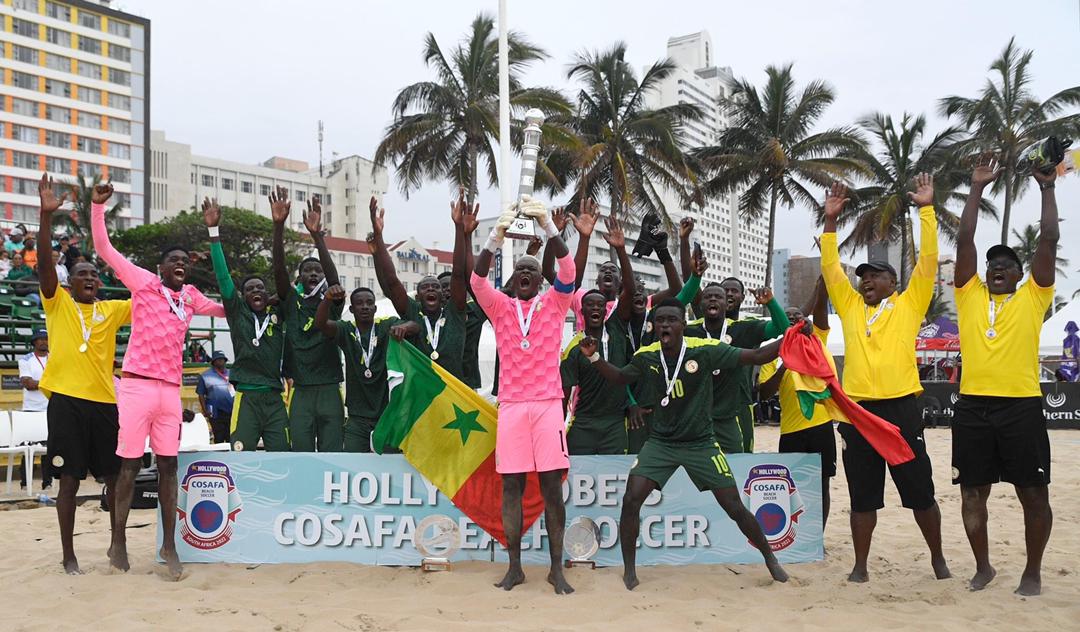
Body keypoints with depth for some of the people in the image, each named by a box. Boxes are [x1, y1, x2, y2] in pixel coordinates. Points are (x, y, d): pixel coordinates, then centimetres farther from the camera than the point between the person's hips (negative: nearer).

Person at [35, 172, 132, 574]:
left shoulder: (112, 310, 12)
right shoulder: (57, 303, 4)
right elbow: (44, 263, -10)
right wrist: (46, 214, -21)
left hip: (106, 401, 3)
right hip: (67, 400, -3)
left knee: (114, 476, 8)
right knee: (69, 479, 2)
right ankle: (69, 555, 13)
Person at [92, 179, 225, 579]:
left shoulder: (191, 296, 14)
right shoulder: (144, 283, 1)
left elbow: (223, 309, 30)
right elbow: (104, 249, -4)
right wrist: (98, 206, -12)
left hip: (171, 389, 4)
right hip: (138, 385, -4)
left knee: (169, 466, 5)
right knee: (129, 465, 2)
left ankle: (169, 545, 11)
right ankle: (118, 541, 15)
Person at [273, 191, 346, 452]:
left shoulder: (331, 303, 6)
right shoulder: (291, 302, 8)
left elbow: (333, 276, -13)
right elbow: (279, 270, -6)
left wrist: (317, 235, -27)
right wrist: (278, 226, -20)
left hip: (330, 389, 0)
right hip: (300, 391, 0)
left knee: (332, 454, 1)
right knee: (301, 456, 2)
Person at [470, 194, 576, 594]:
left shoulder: (554, 303, 7)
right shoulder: (500, 306, 9)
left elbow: (568, 269, -10)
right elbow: (477, 279, -9)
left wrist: (547, 224, -24)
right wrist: (497, 235, -25)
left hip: (548, 404, -1)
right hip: (511, 405, 1)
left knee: (552, 486, -1)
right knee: (511, 485, 2)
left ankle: (557, 569, 7)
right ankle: (515, 567, 12)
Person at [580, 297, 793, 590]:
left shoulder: (704, 350, -16)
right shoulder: (646, 356, -6)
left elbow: (757, 356, -13)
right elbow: (619, 377, 13)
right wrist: (594, 357, -2)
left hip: (701, 442, -2)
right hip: (660, 442, 2)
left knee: (734, 506, 1)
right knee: (631, 499, -13)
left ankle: (769, 557, 27)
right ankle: (629, 569, 6)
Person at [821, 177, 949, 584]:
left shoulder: (909, 305, 7)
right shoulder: (851, 308, 13)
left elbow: (928, 260, 0)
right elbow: (831, 268, 10)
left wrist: (926, 210, -3)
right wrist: (831, 220, 4)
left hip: (900, 409, -2)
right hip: (857, 411, 2)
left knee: (920, 492, 8)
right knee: (862, 496, 9)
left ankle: (938, 558, 27)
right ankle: (860, 565, 18)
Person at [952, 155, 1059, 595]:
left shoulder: (1033, 298, 7)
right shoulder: (970, 296, 10)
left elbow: (1049, 240, 2)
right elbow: (964, 242, 6)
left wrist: (1047, 187, 6)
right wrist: (977, 188, 5)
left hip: (1021, 406, -2)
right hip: (972, 406, 2)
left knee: (1033, 493, 5)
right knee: (973, 492, 8)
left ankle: (1033, 571, 20)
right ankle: (983, 566, 24)